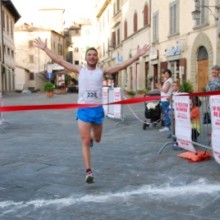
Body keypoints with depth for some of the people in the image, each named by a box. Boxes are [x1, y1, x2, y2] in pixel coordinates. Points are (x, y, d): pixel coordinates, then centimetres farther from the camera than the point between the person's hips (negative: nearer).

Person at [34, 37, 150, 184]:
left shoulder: (102, 71, 1)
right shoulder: (80, 70, 2)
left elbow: (122, 66, -6)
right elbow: (60, 61, 2)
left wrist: (137, 56, -14)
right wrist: (45, 48, 1)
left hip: (98, 110, 1)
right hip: (83, 110, -1)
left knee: (97, 139, 18)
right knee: (85, 142, -3)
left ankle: (91, 137, 56)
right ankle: (89, 171, 2)